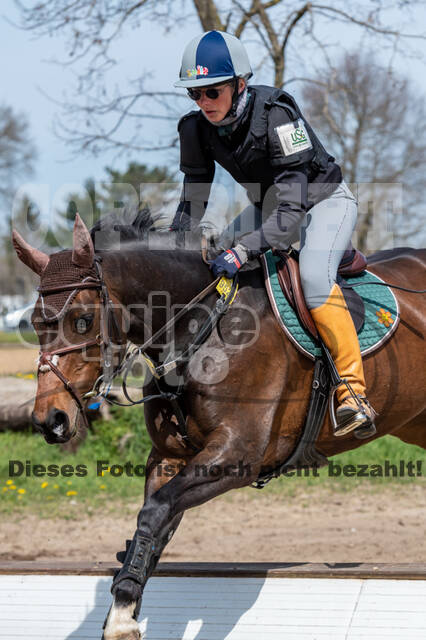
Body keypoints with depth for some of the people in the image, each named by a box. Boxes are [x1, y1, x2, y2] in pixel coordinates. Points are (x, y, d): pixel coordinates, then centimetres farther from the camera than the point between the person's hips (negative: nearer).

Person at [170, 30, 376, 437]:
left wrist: (242, 250, -48)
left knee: (313, 276, -31)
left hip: (324, 201, -7)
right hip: (268, 207, 7)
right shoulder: (196, 128, -14)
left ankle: (353, 393, -27)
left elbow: (293, 206, -38)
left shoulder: (275, 114, -33)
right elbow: (192, 201, -2)